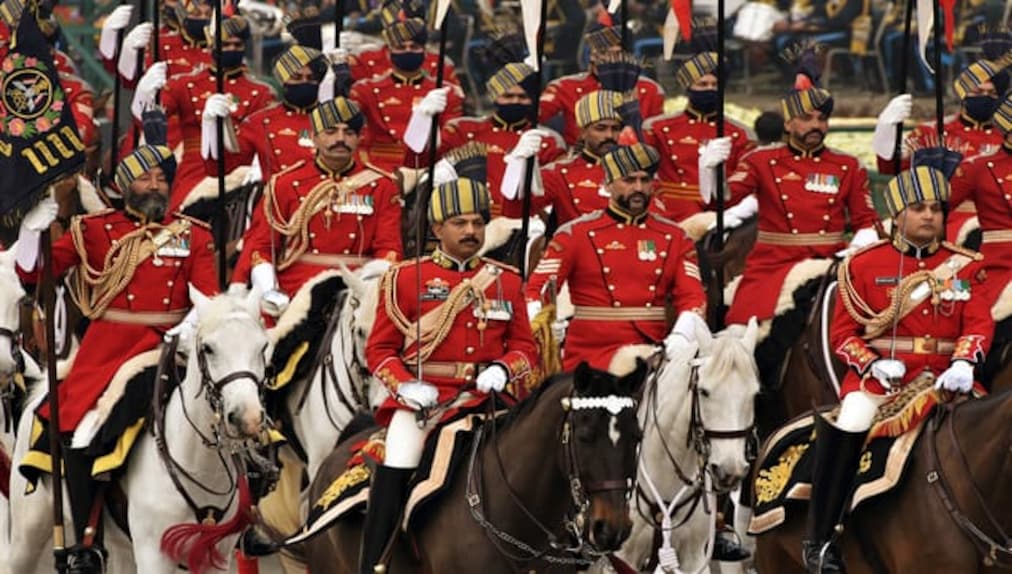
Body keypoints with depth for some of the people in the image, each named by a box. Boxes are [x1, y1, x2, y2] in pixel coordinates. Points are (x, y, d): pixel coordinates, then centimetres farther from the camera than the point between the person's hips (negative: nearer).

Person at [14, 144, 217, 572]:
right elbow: (33, 272, 4)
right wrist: (33, 231, -15)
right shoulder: (96, 231, 9)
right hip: (106, 351, 0)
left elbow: (210, 293, -1)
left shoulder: (193, 235, 12)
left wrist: (193, 324, -21)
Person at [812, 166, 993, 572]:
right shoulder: (864, 265, 6)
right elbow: (842, 331, 3)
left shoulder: (963, 266, 11)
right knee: (849, 424, -30)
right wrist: (874, 365, -16)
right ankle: (819, 538, -19)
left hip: (942, 378, 3)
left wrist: (963, 364, -21)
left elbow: (979, 322, 0)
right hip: (879, 377, -2)